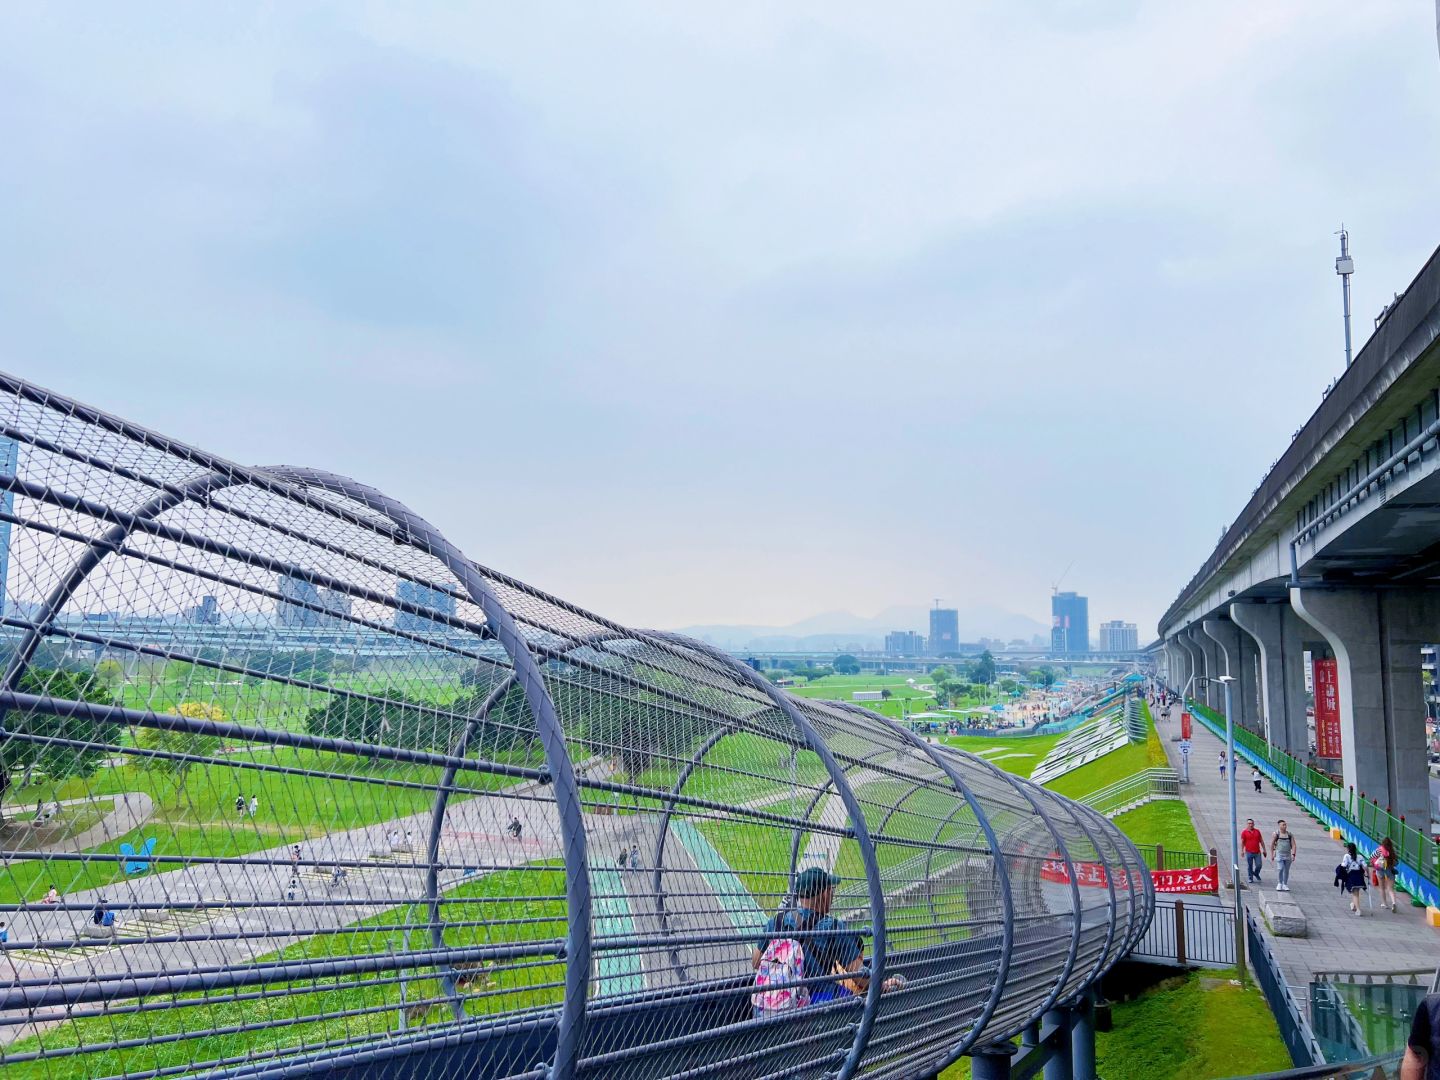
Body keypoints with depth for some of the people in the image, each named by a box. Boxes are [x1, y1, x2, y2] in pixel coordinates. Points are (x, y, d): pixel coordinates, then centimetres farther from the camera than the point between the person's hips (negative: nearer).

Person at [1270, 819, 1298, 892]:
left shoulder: (1290, 834, 4)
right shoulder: (1276, 834, -3)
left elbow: (1294, 845, 3)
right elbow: (1272, 844, 2)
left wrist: (1293, 854, -9)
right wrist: (1272, 854, 1)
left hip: (1288, 855, 3)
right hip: (1279, 854, -3)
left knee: (1286, 870, 7)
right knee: (1280, 869, -14)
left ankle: (1285, 885, 16)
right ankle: (1279, 884, -3)